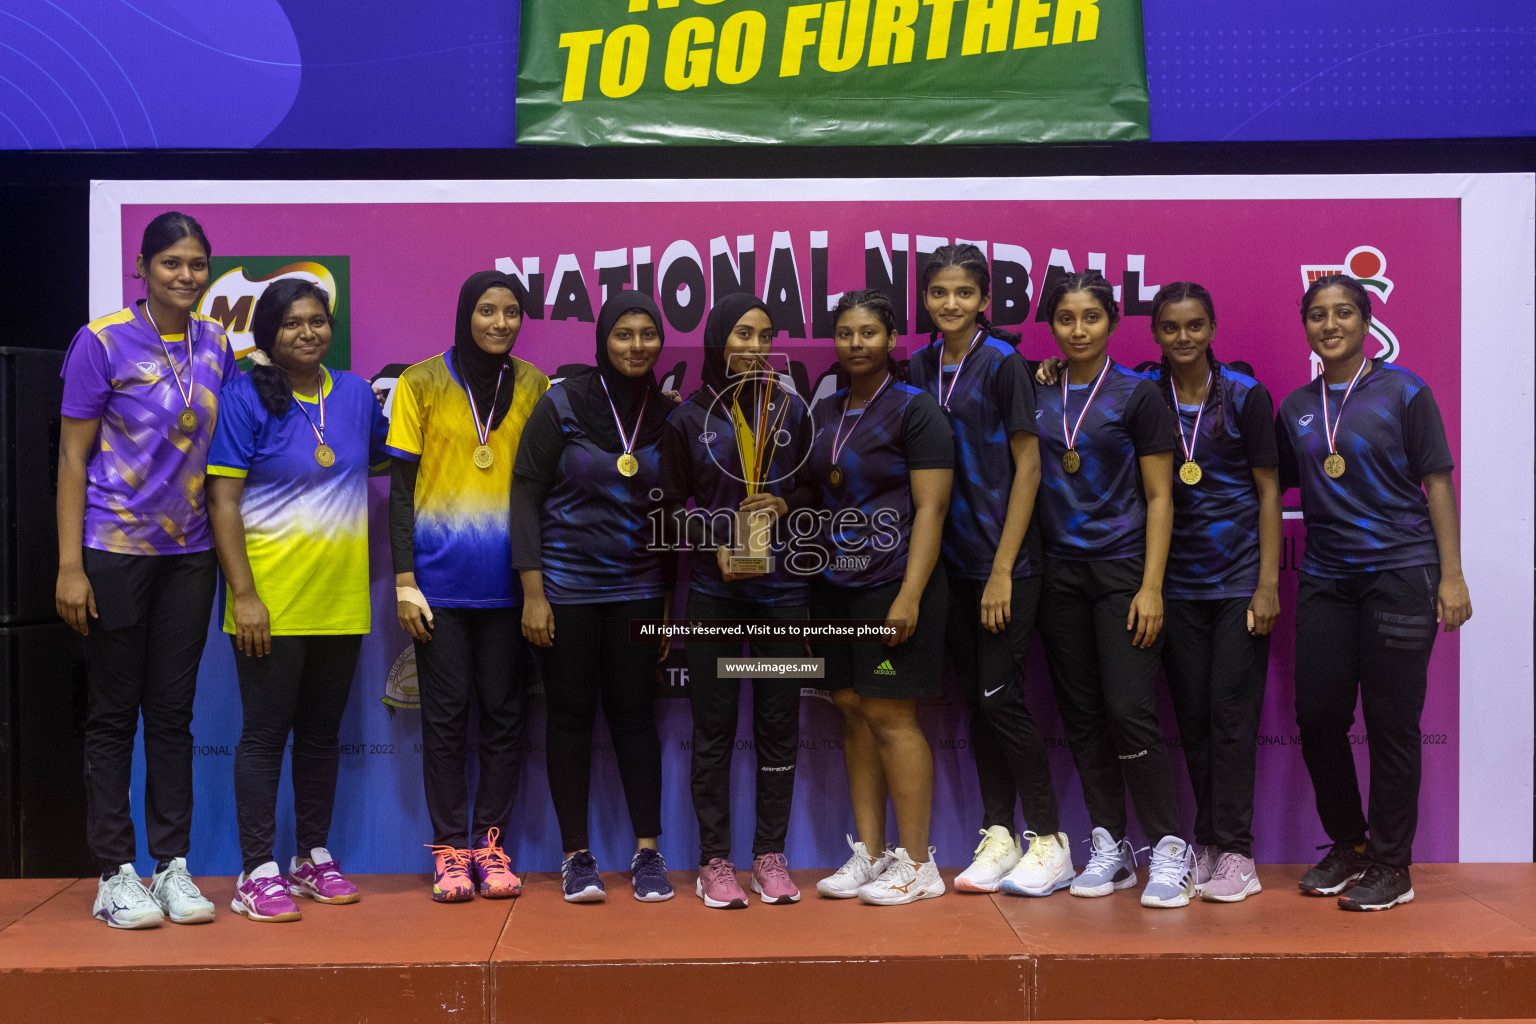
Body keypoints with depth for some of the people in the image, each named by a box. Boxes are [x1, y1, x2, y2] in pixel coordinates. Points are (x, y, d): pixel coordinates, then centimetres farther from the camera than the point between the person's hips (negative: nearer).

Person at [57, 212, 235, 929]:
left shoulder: (216, 345, 7)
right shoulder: (103, 342, -6)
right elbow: (72, 457, -6)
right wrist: (69, 565, -11)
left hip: (189, 552, 4)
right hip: (115, 549, -4)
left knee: (174, 711, 9)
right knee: (114, 713, 3)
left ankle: (173, 866, 16)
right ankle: (115, 874, 12)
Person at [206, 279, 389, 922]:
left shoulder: (355, 393, 8)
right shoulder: (246, 399, -7)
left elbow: (380, 457, 25)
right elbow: (223, 501, -10)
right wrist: (244, 594, -16)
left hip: (342, 600, 5)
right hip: (273, 602, -5)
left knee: (322, 732, 14)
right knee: (265, 734, 0)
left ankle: (314, 858, 26)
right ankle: (257, 874, 8)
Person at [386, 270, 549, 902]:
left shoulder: (535, 387, 8)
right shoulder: (421, 385, 2)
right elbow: (402, 488, 1)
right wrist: (404, 580, -6)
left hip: (509, 582, 2)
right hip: (440, 582, -2)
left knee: (504, 714, 5)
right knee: (445, 715, 2)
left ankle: (490, 842, 15)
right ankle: (450, 848, 10)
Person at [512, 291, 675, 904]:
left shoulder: (668, 416, 4)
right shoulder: (562, 405, -5)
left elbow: (673, 511, 11)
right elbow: (526, 497, -6)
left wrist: (673, 599, 8)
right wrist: (533, 593, -11)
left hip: (638, 586, 2)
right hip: (567, 584, -2)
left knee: (634, 715, 4)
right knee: (571, 716, 4)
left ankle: (648, 853, 11)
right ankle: (576, 857, 13)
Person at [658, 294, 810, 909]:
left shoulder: (790, 411, 9)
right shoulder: (688, 419, 4)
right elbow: (671, 505, 5)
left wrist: (785, 505, -8)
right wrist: (716, 546, -10)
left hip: (782, 589, 2)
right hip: (714, 591, -1)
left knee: (779, 721, 4)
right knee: (713, 725, 1)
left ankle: (770, 855, 14)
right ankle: (714, 861, 10)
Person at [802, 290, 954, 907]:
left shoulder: (916, 410, -6)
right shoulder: (823, 413, 14)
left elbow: (931, 509, -12)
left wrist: (909, 595, -18)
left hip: (893, 584, -6)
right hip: (833, 584, 6)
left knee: (890, 716, -6)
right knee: (852, 712, 7)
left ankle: (916, 864, 3)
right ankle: (868, 853, 16)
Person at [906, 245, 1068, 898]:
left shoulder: (1002, 363, -8)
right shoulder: (921, 367, 9)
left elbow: (1028, 465, -10)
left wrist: (1003, 569, -14)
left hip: (1005, 560, -6)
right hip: (951, 560, 6)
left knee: (1001, 695, -7)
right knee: (976, 697, 9)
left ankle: (1050, 841, 6)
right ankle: (998, 835, 18)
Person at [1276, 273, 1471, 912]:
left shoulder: (1402, 392, 0)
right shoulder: (1296, 408, 11)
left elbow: (1437, 482, -1)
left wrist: (1451, 575, -7)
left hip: (1400, 571, -4)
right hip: (1326, 577, 4)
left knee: (1390, 721, -2)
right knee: (1317, 717, 4)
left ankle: (1391, 865, 10)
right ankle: (1347, 846, 22)